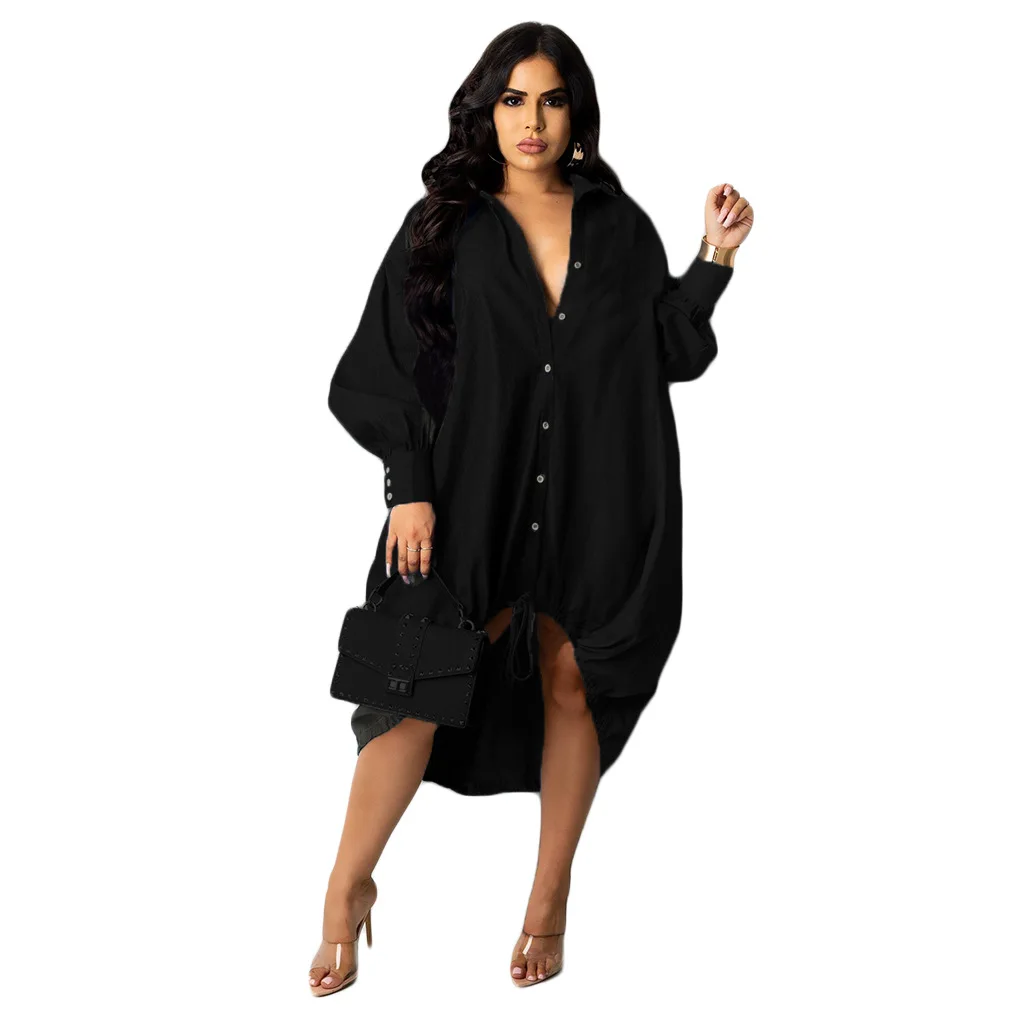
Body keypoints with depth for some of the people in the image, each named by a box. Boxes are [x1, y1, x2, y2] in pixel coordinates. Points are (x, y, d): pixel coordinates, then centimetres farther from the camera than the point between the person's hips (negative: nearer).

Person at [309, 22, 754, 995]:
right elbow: (389, 365, -1)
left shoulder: (620, 228, 7)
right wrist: (410, 487, -10)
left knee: (570, 686, 8)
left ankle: (549, 901, 23)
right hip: (473, 493, -1)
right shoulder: (446, 225, 2)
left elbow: (671, 351, 8)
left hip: (596, 504, 2)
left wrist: (715, 258, -2)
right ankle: (349, 887, 12)